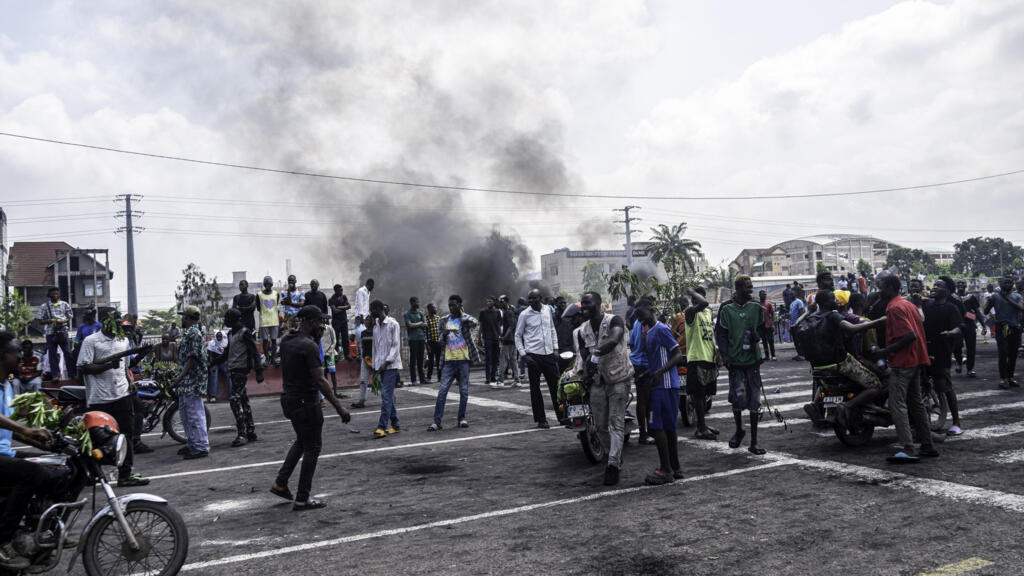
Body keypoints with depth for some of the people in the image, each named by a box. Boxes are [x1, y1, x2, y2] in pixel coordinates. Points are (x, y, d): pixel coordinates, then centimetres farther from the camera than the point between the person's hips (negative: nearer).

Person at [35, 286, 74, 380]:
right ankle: (55, 375, 10)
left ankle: (72, 374, 3)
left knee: (68, 353, -2)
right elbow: (40, 321, 4)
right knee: (52, 355, 3)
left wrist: (63, 321, -10)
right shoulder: (44, 306, 6)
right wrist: (50, 321, -13)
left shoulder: (65, 305, 9)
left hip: (63, 331, 0)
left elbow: (70, 317, 11)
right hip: (50, 333, 0)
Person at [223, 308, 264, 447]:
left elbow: (255, 351, -13)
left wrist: (259, 371, -17)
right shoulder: (231, 333, 17)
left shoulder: (245, 332, -10)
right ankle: (250, 431, 17)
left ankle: (242, 434, -16)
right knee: (243, 400, 11)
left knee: (234, 399, -15)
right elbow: (227, 352, 27)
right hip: (234, 370, 9)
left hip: (242, 370, -9)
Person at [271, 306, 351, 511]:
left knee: (302, 441, 26)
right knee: (312, 448, 3)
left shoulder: (286, 340, 6)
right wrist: (339, 407, -19)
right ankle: (302, 499, 8)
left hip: (288, 399, 9)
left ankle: (280, 483, 26)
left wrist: (316, 337, 12)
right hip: (306, 402, -9)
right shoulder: (308, 346, -20)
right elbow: (320, 381, -22)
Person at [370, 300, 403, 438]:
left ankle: (382, 427, -15)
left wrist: (386, 362, -18)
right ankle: (395, 425, 16)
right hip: (380, 366, 7)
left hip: (391, 365, -7)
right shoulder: (376, 326, 13)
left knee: (386, 395, -12)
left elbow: (396, 346, -11)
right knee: (388, 396, 9)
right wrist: (374, 367, 14)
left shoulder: (393, 324, -8)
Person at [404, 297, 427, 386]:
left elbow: (425, 324, 6)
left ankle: (422, 378, 14)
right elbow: (410, 325, -13)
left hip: (421, 338, 5)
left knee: (420, 359, 9)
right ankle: (413, 379, 0)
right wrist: (420, 323, 0)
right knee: (413, 359, -3)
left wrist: (415, 325, -7)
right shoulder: (407, 314, -1)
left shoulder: (420, 313, 15)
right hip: (413, 339, -5)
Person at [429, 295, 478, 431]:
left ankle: (462, 418, 18)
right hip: (449, 360, 2)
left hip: (463, 360, -2)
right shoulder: (444, 320, 10)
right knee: (442, 390, -5)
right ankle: (436, 421, -5)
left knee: (464, 391, 5)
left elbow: (475, 323, -25)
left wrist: (460, 313, -19)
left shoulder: (465, 318, -1)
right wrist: (444, 334, -8)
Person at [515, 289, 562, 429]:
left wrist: (555, 347, 10)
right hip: (533, 355, -4)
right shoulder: (524, 314, -5)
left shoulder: (547, 310, 7)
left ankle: (561, 416, 19)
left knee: (555, 385, 8)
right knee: (535, 388, 2)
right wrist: (523, 354, -9)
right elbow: (518, 335, -1)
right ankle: (541, 419, 11)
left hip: (549, 354, 4)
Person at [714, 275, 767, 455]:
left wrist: (756, 335, -3)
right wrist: (725, 356, -9)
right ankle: (738, 430, 25)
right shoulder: (726, 309, -1)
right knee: (738, 398, -3)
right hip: (735, 360, -2)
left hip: (753, 360, 2)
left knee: (754, 401, 2)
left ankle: (754, 441, 9)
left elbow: (762, 327, 19)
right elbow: (720, 334, 0)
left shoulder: (756, 308, 7)